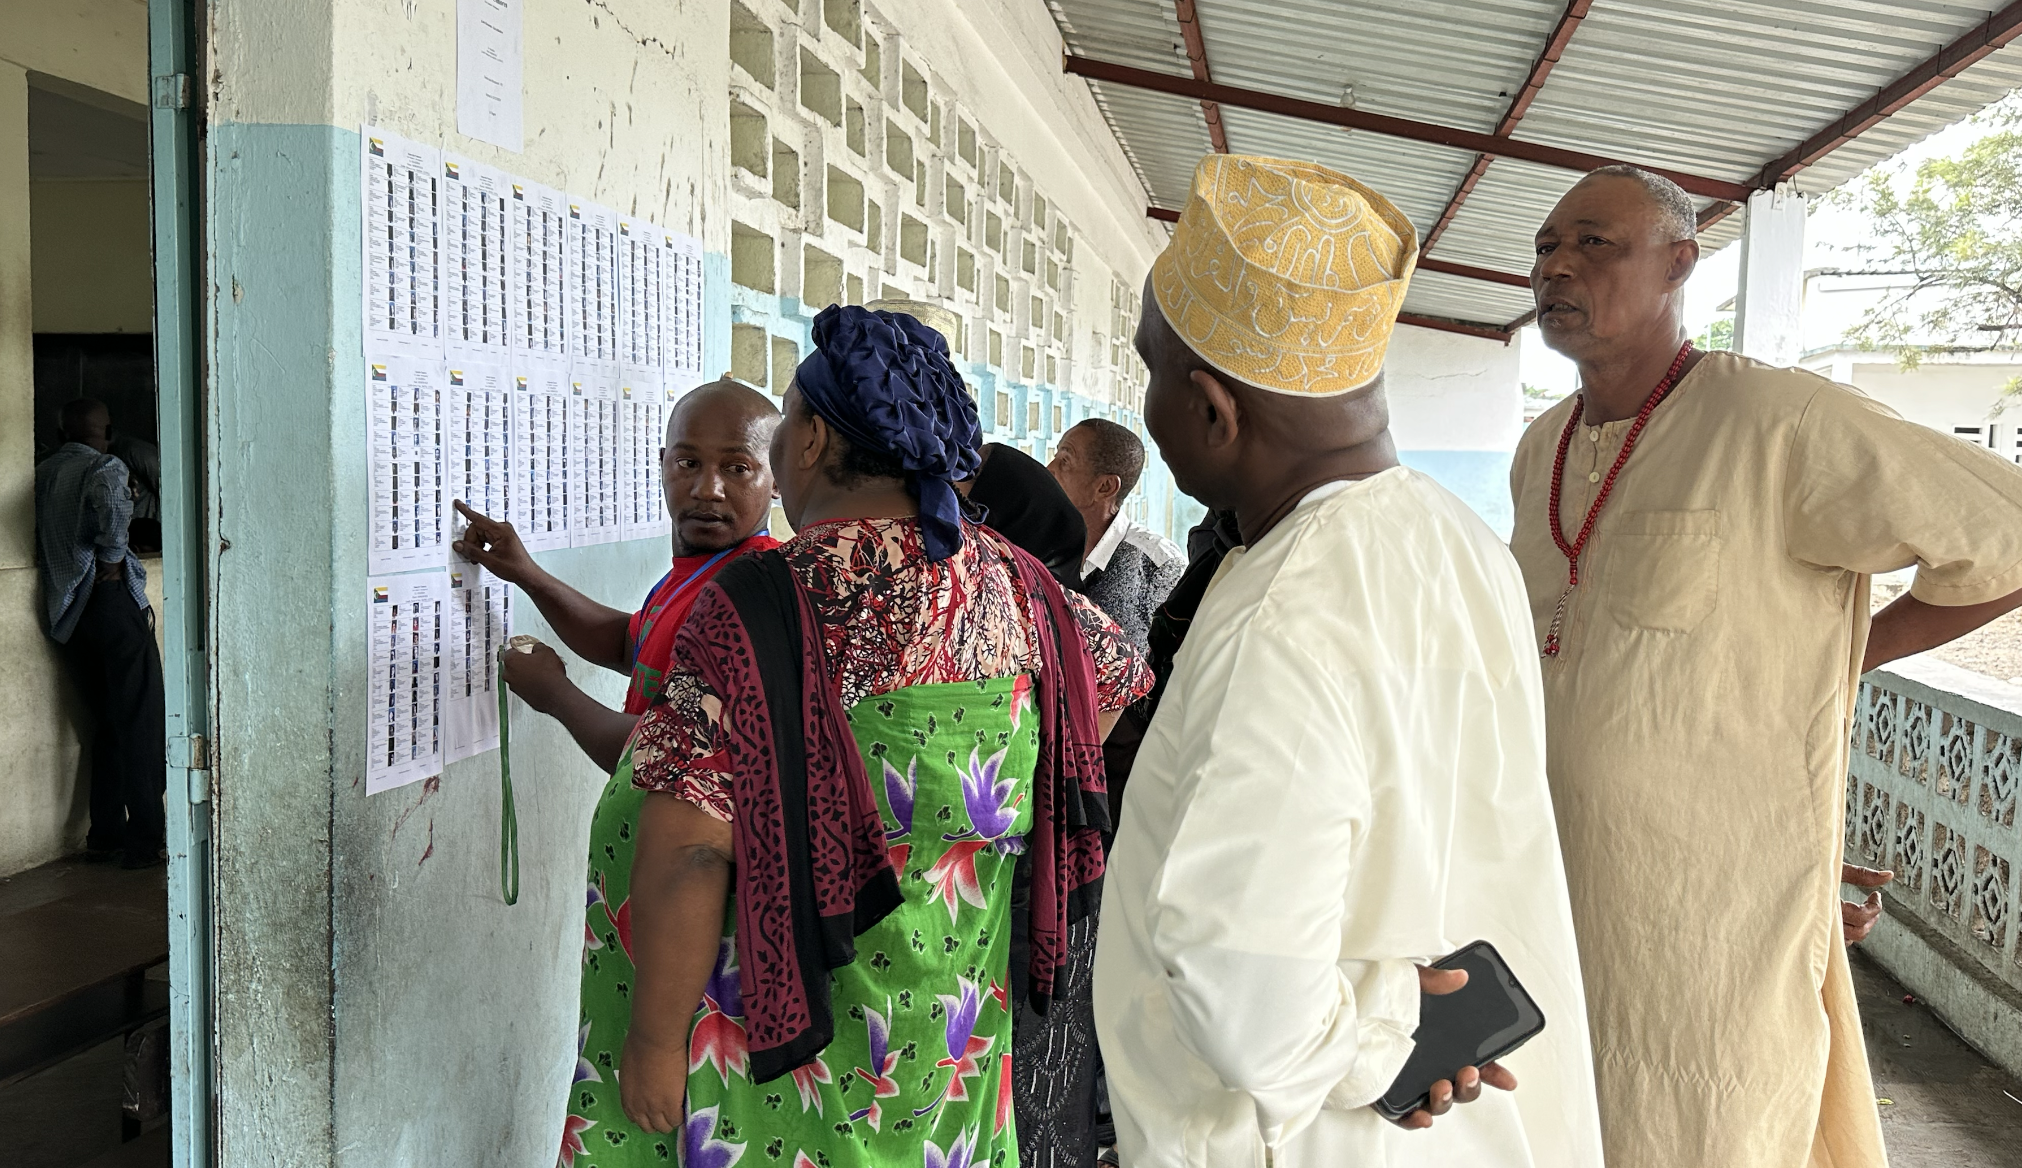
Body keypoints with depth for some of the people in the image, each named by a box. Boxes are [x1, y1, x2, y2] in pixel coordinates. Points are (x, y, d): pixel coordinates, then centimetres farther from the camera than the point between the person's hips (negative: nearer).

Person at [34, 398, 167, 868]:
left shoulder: (43, 472, 12)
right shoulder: (106, 467, -7)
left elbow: (42, 537, 14)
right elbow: (112, 507, -28)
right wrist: (112, 560, -15)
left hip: (66, 613, 7)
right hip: (112, 600, -7)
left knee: (105, 724, 15)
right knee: (142, 721, -2)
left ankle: (104, 835, 17)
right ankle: (143, 841, -3)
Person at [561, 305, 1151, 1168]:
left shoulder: (750, 610, -20)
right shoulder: (1018, 588, -4)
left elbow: (687, 855, -22)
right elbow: (1124, 686, 13)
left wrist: (653, 1039, -11)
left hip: (777, 1033, -4)